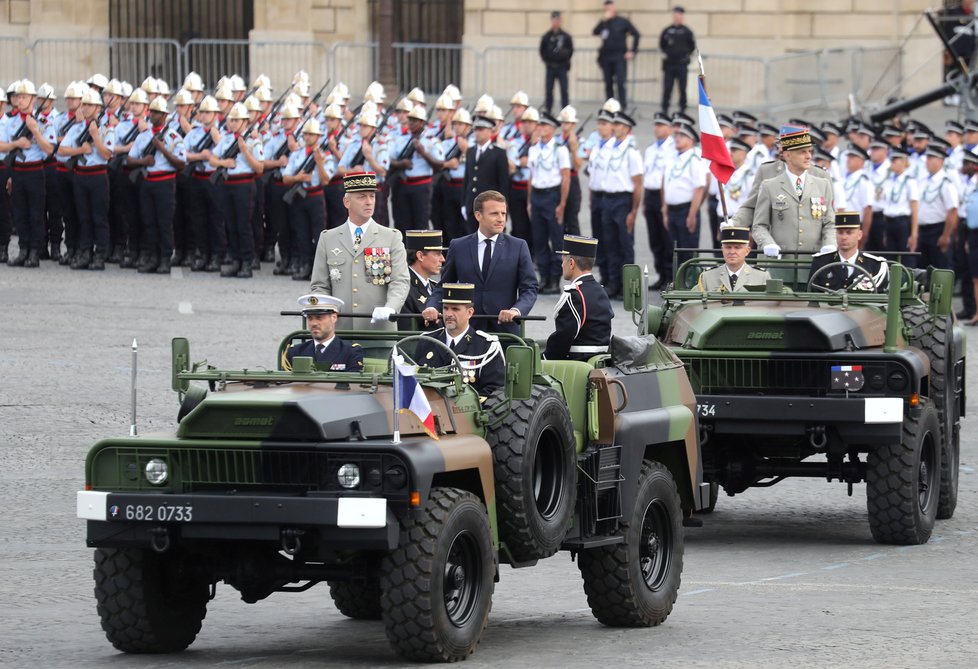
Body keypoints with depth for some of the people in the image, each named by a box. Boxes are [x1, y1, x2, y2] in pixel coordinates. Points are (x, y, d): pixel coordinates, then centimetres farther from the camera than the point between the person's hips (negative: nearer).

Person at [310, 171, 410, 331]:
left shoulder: (392, 238, 8)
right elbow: (320, 286, 11)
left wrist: (390, 308, -23)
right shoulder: (328, 239, 12)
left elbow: (400, 282, -3)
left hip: (380, 329, -1)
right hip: (339, 329, 1)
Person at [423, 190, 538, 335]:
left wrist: (516, 310, -17)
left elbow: (529, 289, 2)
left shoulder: (518, 247, 5)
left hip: (505, 328, 0)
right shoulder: (458, 247, 9)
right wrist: (433, 307, -6)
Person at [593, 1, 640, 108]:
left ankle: (623, 107, -10)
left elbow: (636, 35, 1)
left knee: (620, 83, -12)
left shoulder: (623, 22, 2)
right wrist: (604, 20, -14)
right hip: (606, 58, 4)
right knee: (608, 84, 8)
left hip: (619, 58, -4)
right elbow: (594, 32, -7)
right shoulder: (603, 23, 10)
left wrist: (632, 51, -5)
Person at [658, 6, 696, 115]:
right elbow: (662, 44, 16)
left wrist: (686, 55, 0)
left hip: (682, 65, -2)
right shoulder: (667, 30, 4)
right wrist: (665, 53, 6)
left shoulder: (686, 31, -1)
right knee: (667, 89, 1)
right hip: (668, 64, 2)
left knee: (682, 89, 3)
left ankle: (682, 109, 12)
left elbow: (692, 46, 6)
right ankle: (664, 109, 7)